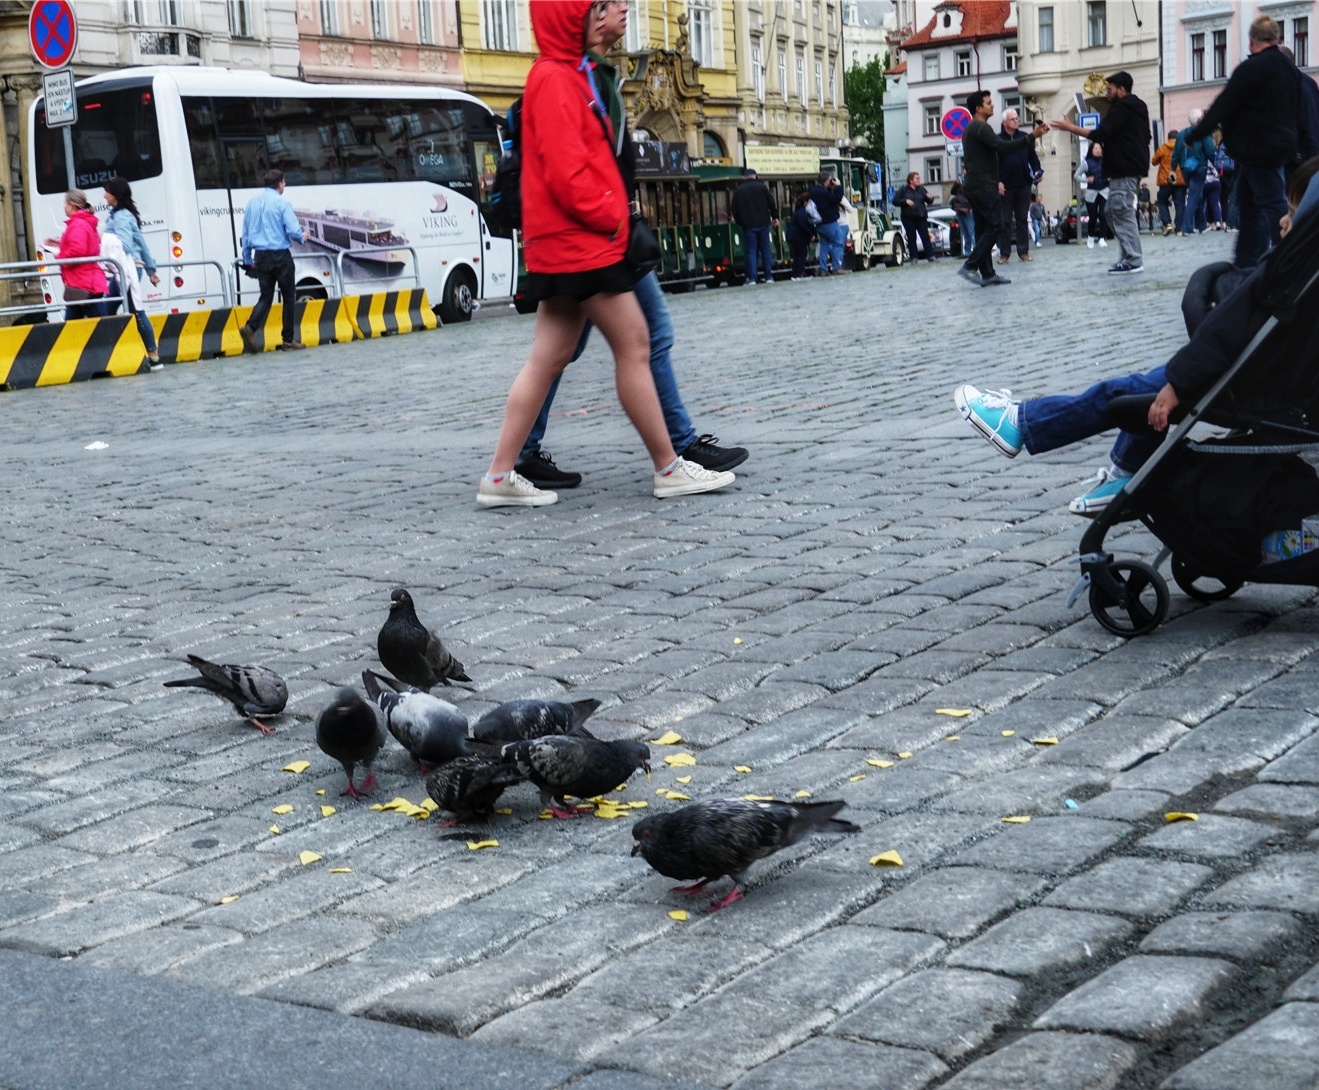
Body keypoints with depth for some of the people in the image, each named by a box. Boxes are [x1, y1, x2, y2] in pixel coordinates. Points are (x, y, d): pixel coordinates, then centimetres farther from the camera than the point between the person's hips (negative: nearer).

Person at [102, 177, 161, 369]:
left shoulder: (121, 217, -10)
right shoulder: (117, 215, 20)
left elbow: (125, 245, -22)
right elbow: (142, 243, 22)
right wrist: (151, 269, 25)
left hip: (129, 268, -10)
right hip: (123, 270, 10)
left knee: (136, 312, -9)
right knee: (108, 309, 8)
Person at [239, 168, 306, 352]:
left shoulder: (252, 203, 8)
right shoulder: (282, 202, -9)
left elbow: (246, 233, 13)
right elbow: (293, 230, -14)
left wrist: (247, 259, 20)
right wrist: (301, 238, 9)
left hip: (261, 256, 5)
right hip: (280, 256, -5)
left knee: (266, 296, 10)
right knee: (289, 297, 7)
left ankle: (250, 327, -14)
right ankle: (288, 340, 9)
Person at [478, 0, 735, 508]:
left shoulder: (573, 75, 19)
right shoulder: (555, 79, -13)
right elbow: (566, 173, -20)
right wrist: (610, 217, -10)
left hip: (572, 243, 10)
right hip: (580, 242, -10)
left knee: (548, 358, 7)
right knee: (633, 346, -4)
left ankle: (500, 476, 8)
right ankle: (669, 469, 3)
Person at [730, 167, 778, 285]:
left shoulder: (739, 190, 1)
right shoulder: (762, 187, 2)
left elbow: (734, 210, 2)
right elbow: (772, 203, 4)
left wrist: (740, 222, 15)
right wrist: (775, 217, 16)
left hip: (748, 225, -1)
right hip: (763, 223, 1)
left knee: (751, 251, 0)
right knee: (765, 250, 7)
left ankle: (752, 278, -7)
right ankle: (768, 277, 6)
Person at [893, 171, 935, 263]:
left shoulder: (921, 189, 11)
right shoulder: (903, 190, 4)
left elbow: (929, 202, 12)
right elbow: (895, 201, 0)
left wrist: (930, 198, -12)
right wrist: (905, 201, -14)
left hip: (921, 217, 2)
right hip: (908, 218, -2)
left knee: (925, 237, -4)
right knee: (911, 238, 0)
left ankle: (930, 256, -5)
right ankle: (913, 258, 3)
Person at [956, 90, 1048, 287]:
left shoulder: (970, 129, 21)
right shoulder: (981, 128, -12)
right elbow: (1003, 146, -24)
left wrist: (995, 181, 25)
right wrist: (1032, 136, -26)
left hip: (974, 187, 10)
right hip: (984, 187, -10)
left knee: (984, 230, 7)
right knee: (994, 226, -11)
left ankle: (987, 273, 4)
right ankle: (970, 266, -17)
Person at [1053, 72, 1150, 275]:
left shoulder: (1120, 108, -11)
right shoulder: (1137, 107, 20)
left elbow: (1101, 134, -20)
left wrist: (1071, 128, -15)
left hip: (1123, 170, -10)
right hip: (1134, 166, 10)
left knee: (1122, 213, -7)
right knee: (1112, 211, 13)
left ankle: (1133, 260, -8)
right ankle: (1132, 254, 11)